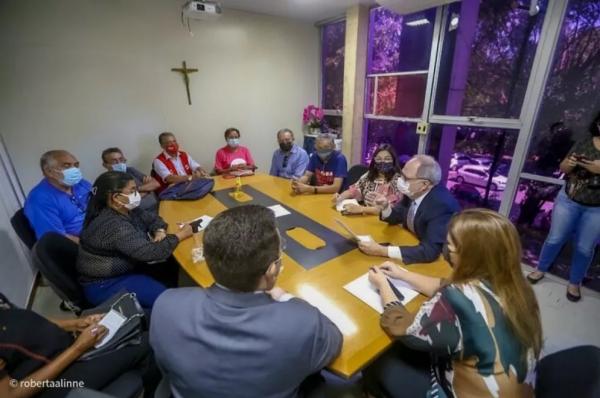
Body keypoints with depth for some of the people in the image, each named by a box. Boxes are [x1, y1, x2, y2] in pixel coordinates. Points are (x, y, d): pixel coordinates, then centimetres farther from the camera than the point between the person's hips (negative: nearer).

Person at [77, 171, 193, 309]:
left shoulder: (127, 210, -3)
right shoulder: (113, 225, -31)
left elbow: (152, 218, 9)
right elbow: (150, 252, -35)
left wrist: (160, 231, -14)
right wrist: (180, 235, -23)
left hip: (124, 268, 9)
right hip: (105, 285, -9)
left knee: (173, 270, -1)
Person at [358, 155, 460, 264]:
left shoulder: (442, 204, -29)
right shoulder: (413, 192, -11)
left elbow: (430, 251, -35)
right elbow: (396, 218, 6)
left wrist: (382, 251, -36)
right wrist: (385, 207, -16)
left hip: (439, 259, -5)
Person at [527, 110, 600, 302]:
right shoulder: (584, 143, -2)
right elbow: (563, 169, 4)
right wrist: (569, 163, -17)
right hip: (568, 200, 1)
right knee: (555, 239, 11)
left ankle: (574, 283, 29)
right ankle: (541, 270, 31)